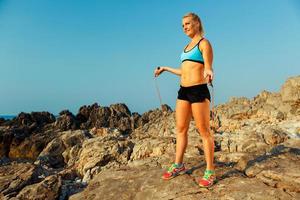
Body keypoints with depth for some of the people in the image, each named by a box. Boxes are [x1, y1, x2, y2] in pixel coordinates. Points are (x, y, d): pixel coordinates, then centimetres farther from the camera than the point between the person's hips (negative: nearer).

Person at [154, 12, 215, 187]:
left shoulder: (204, 43, -1)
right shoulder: (188, 46, 21)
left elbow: (208, 68, -11)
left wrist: (209, 72, -36)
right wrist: (165, 68, 32)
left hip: (199, 91, -8)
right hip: (184, 91, 8)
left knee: (204, 131, -2)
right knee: (181, 129, 9)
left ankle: (210, 171, 9)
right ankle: (178, 165, 22)